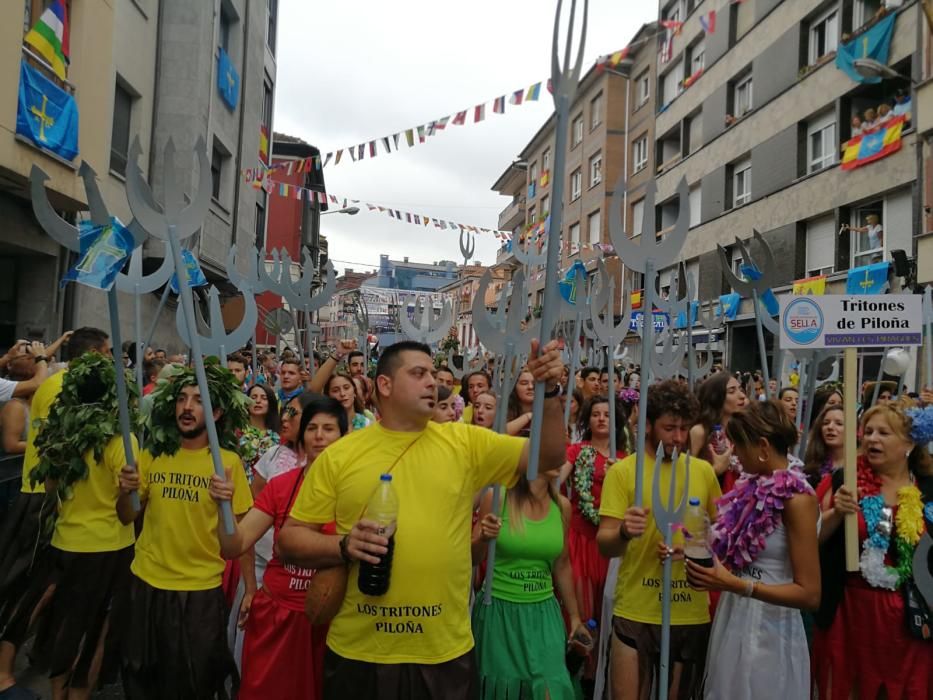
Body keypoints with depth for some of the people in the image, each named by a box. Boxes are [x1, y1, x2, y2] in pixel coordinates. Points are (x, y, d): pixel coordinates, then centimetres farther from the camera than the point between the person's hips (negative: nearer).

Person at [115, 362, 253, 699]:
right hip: (146, 582, 4)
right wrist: (125, 492, -12)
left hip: (200, 588, -3)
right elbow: (127, 517, 8)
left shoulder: (228, 462, -11)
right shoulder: (153, 454, 0)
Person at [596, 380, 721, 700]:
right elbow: (604, 545, -13)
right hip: (636, 613, -3)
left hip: (692, 614, 4)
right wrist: (624, 532, -34)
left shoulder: (703, 470, 4)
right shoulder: (622, 471, -8)